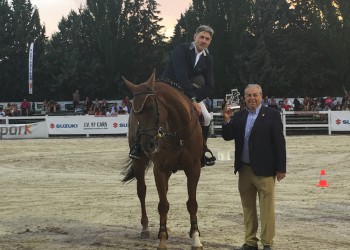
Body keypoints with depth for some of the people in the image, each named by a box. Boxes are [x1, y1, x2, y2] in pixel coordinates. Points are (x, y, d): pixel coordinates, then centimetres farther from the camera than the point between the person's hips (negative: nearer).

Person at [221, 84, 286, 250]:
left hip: (264, 170, -5)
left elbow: (279, 142, -5)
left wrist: (281, 168, -8)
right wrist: (227, 121, -10)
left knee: (266, 208, -2)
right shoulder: (238, 116, 10)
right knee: (247, 208, 11)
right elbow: (228, 137, 7)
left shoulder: (272, 115, -3)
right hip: (244, 169, 5)